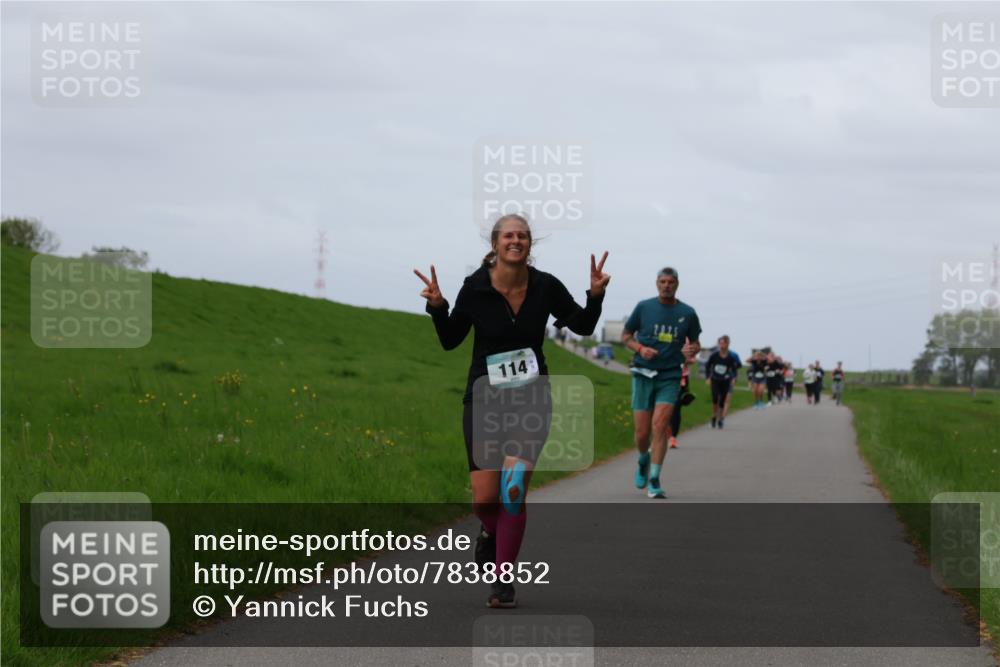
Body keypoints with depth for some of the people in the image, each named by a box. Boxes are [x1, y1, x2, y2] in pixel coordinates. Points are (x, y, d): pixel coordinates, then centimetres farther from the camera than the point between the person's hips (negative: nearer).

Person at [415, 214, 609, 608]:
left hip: (531, 397, 0)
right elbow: (450, 340, 2)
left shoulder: (545, 287, -6)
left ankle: (503, 582, -3)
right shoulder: (475, 288, -8)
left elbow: (584, 326, 6)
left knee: (513, 488, -15)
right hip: (484, 396, 0)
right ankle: (491, 532, 35)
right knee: (484, 498, -3)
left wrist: (596, 295, -12)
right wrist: (437, 307, -15)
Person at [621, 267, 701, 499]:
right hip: (643, 375, 0)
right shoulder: (643, 307, 2)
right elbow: (626, 336, 11)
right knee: (642, 432, 0)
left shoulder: (687, 313, 4)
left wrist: (692, 350, -9)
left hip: (670, 377, 0)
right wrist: (640, 348, -9)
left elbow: (695, 343, 16)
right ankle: (643, 460, 35)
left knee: (659, 426, -15)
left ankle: (654, 482, -11)